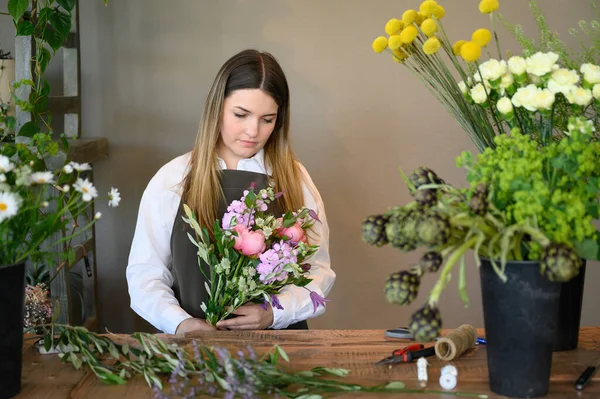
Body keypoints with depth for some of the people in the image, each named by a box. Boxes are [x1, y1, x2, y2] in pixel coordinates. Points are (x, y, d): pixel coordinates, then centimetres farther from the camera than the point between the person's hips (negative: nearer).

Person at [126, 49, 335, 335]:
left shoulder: (294, 180, 9)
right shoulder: (171, 180, 7)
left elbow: (318, 271, 7)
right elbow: (145, 273, 6)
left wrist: (274, 313, -11)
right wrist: (180, 323, -12)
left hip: (278, 341, 1)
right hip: (192, 346, 0)